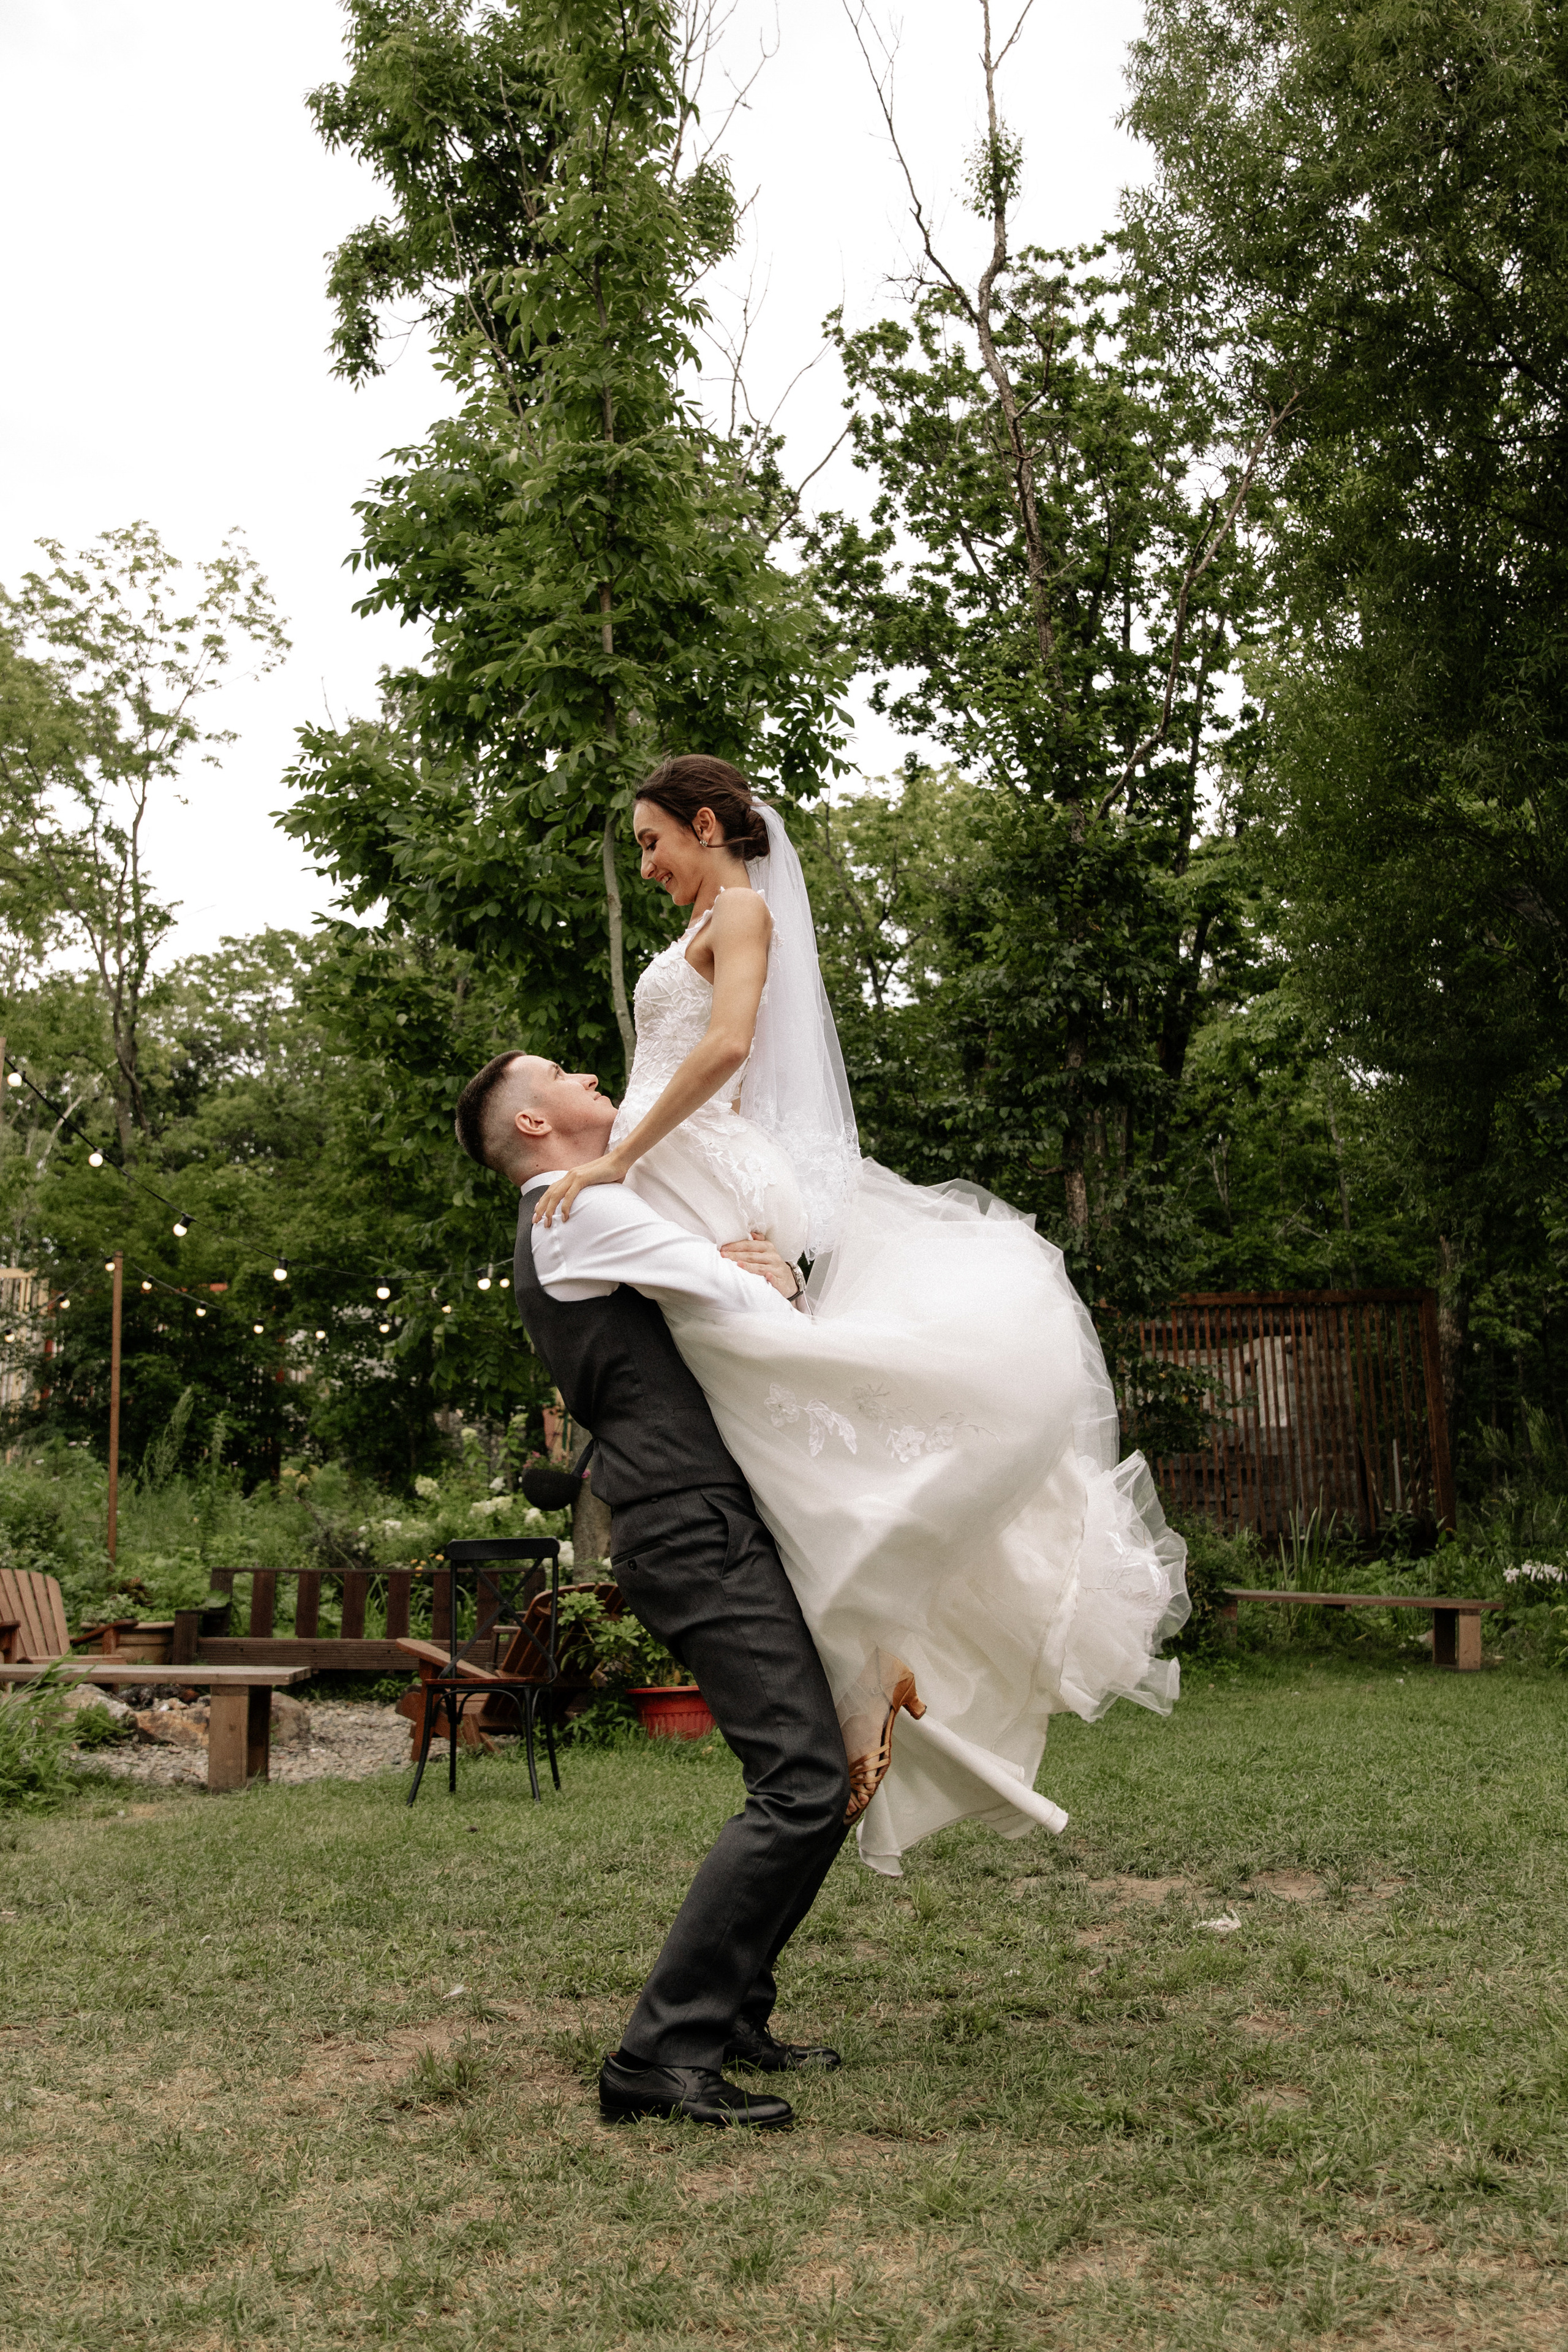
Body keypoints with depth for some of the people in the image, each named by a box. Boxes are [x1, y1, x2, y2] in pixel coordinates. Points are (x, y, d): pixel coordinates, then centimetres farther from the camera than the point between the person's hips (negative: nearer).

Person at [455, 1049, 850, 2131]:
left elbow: (754, 1279, 24)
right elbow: (750, 1311, -10)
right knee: (801, 1782, -17)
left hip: (711, 1524, 10)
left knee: (823, 1770, 13)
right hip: (697, 1529, -10)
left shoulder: (583, 1224, 25)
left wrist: (764, 1273, 2)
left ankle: (731, 2011, 20)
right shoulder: (584, 1213, -7)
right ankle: (662, 2056, -15)